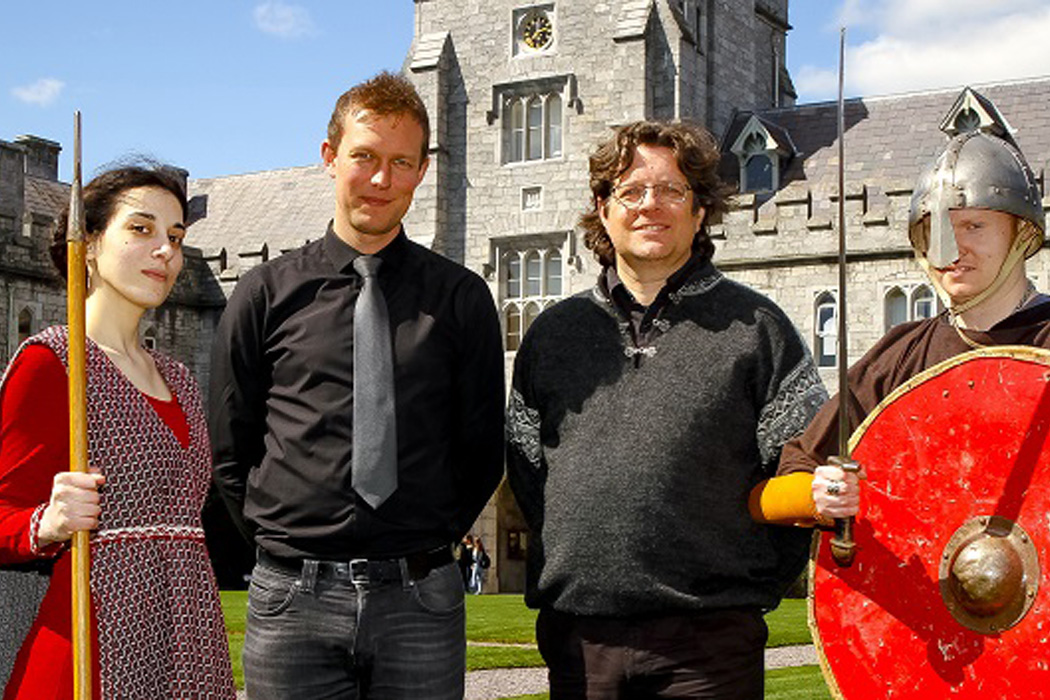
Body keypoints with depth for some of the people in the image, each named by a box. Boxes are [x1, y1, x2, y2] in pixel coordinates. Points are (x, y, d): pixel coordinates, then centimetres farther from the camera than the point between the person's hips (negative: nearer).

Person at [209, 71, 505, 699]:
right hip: (294, 600, 0)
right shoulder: (267, 293, 6)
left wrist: (427, 548, 4)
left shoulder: (461, 298, 6)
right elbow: (229, 451, 10)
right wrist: (284, 541, 3)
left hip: (420, 601, 0)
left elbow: (484, 448, 9)